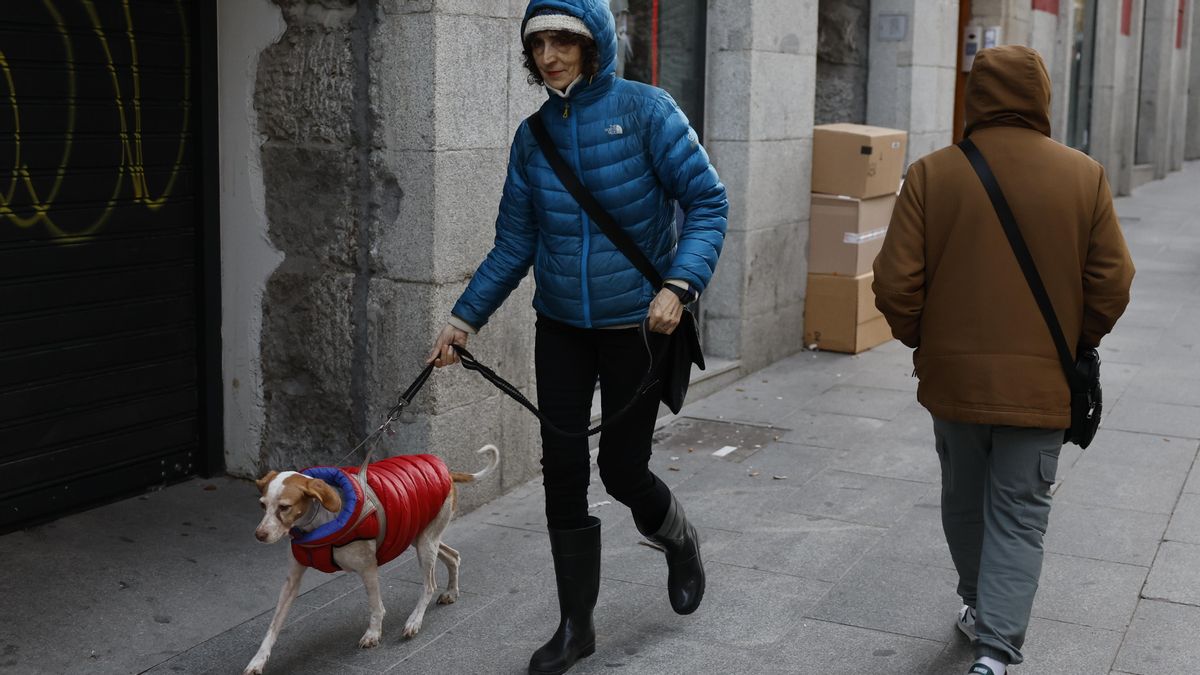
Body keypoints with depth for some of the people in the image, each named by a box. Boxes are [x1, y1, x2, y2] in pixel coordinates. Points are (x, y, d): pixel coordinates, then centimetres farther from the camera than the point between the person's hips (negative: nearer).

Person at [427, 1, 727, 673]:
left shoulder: (645, 109, -11)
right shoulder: (534, 135, 2)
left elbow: (709, 201, -13)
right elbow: (514, 245, 8)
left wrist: (679, 285, -26)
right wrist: (463, 321, 3)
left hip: (636, 325, -4)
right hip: (561, 327, 4)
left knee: (622, 470, 3)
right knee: (563, 473, 3)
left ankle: (681, 540, 38)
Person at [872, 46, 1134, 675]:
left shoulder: (931, 174, -8)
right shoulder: (1084, 176, -6)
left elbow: (896, 284, -9)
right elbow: (1112, 285, -3)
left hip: (954, 379, 1)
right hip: (1040, 384, -1)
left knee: (964, 504, 21)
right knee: (1018, 519, 6)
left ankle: (978, 605, 41)